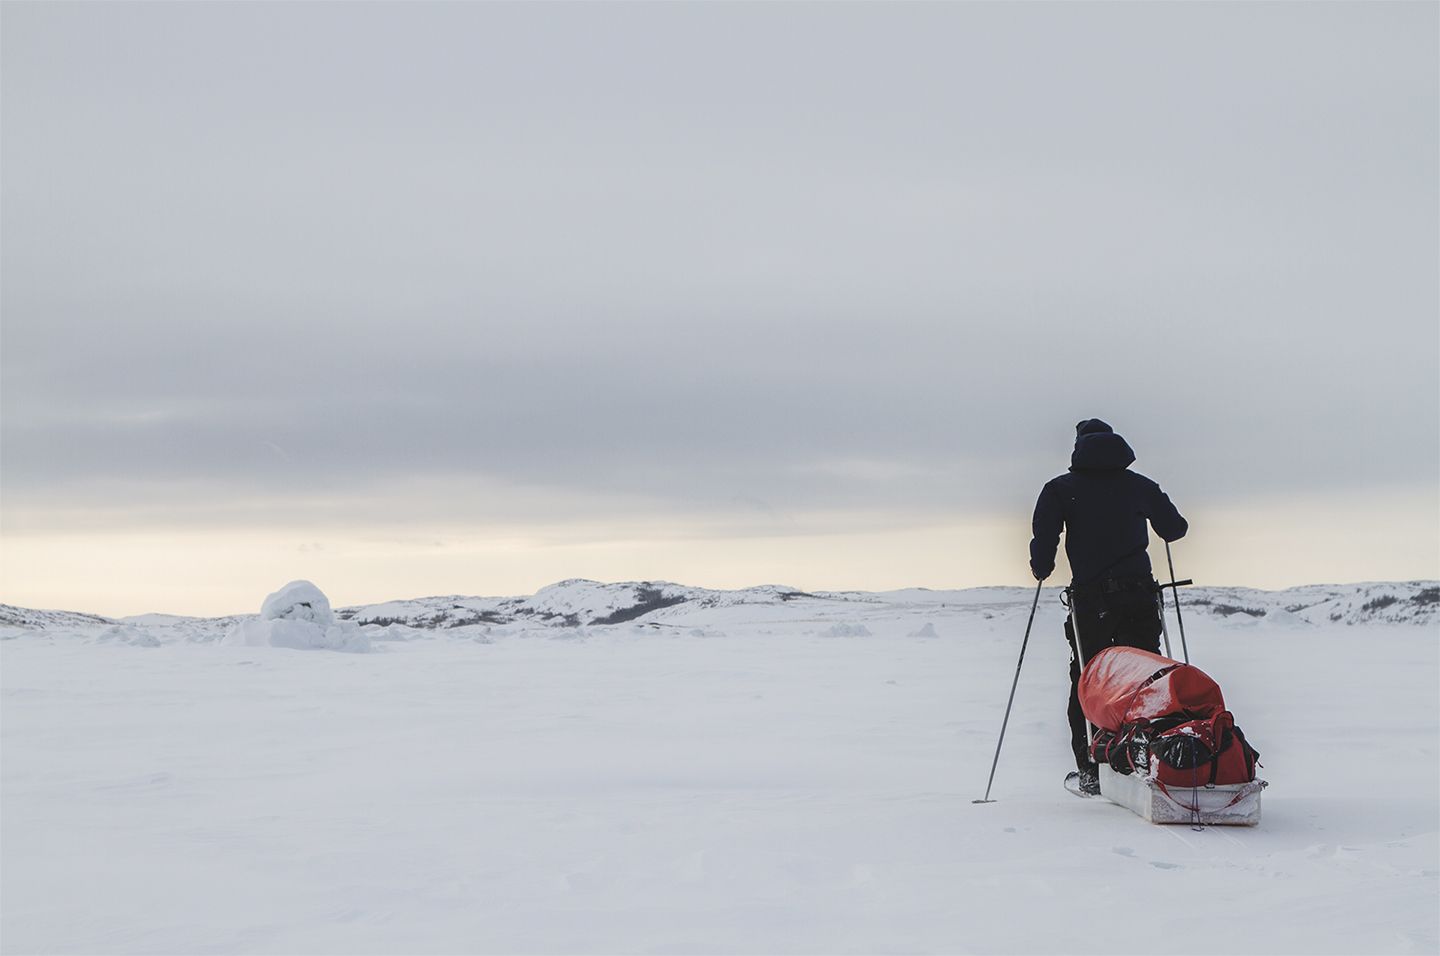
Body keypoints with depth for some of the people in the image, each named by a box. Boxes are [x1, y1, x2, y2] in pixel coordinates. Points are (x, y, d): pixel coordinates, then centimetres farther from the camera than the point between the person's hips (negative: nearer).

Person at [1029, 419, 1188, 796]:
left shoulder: (1061, 489, 3)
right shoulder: (1141, 486, 10)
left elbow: (1044, 538, -8)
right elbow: (1175, 529, 19)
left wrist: (1041, 569, 11)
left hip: (1091, 598, -2)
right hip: (1140, 594, 2)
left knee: (1085, 682, 7)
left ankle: (1090, 770, 4)